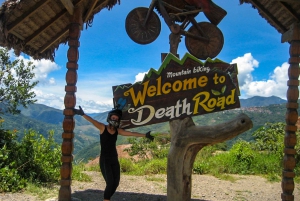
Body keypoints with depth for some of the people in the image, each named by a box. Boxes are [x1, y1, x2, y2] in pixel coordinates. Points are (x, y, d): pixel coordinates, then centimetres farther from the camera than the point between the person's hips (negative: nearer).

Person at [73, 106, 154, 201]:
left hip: (114, 159, 5)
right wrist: (82, 114, -40)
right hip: (104, 159, -5)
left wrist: (145, 135, 5)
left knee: (116, 183, 7)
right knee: (110, 183, -14)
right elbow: (92, 121, -24)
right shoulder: (102, 128, -9)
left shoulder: (118, 131, 4)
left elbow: (132, 133, 7)